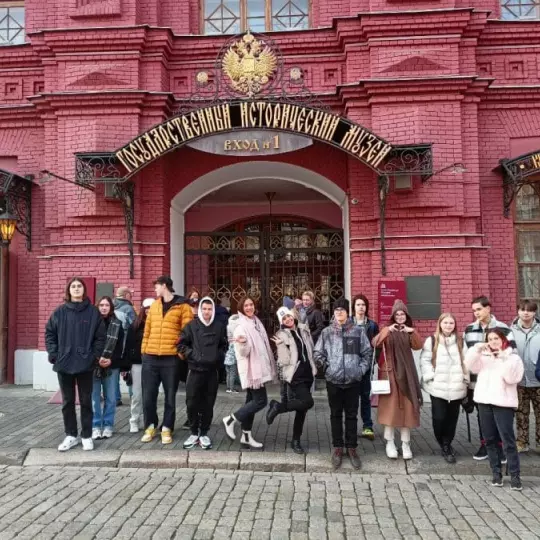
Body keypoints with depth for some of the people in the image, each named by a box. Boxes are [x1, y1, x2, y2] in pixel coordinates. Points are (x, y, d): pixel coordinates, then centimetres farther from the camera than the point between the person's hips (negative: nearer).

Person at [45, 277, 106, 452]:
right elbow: (49, 333, 7)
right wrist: (53, 354, -2)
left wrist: (96, 356, -7)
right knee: (67, 402, 10)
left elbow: (100, 336, 0)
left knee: (86, 401, 6)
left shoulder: (93, 311, 0)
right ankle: (71, 435, 22)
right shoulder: (59, 311, 4)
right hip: (64, 364, 2)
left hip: (86, 364, -2)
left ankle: (87, 436, 17)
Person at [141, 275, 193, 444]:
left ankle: (167, 429, 18)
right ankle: (150, 426, 24)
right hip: (150, 358, 5)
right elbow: (147, 330, 17)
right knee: (148, 395, 8)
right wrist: (144, 350, 10)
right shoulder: (154, 306, 15)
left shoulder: (182, 306, -2)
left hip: (171, 358, -4)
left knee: (170, 396, 6)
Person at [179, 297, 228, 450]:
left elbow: (224, 345, 14)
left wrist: (217, 356, 0)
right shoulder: (192, 325, 0)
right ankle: (194, 433, 16)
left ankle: (204, 434, 19)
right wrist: (192, 355, -8)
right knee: (192, 403, -1)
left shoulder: (220, 326, 4)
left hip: (212, 371, 1)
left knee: (208, 404, 6)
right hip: (195, 370, -1)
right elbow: (181, 344, 3)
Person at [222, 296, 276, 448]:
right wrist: (243, 343, -40)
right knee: (261, 401, -9)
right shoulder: (241, 326, -15)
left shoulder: (257, 323, 11)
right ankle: (231, 420, 3)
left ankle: (246, 436, 18)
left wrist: (268, 368, 20)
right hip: (250, 370, -8)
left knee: (252, 401, 11)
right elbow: (243, 353, -19)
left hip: (258, 369, 8)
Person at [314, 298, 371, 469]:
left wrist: (361, 369, -3)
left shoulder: (358, 331, -1)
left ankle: (351, 448, 22)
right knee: (336, 415, 11)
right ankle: (337, 447, 23)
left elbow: (367, 353, 5)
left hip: (353, 380, 0)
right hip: (333, 380, 1)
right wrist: (326, 366, -4)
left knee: (352, 415, 9)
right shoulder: (327, 332, 0)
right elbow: (318, 353, 7)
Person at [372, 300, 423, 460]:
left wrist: (413, 332, -23)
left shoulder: (409, 332, 10)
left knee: (406, 406, 2)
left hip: (406, 373, 3)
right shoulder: (387, 330, 2)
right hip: (390, 372, -3)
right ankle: (390, 443, 6)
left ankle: (406, 444, 9)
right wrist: (387, 331, -29)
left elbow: (418, 346, -8)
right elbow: (375, 343, -16)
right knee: (390, 406, -3)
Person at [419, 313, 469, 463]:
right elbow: (425, 360, -1)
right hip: (437, 387, -3)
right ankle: (444, 445, 17)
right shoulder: (432, 340, 1)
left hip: (456, 387, 3)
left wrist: (466, 379, 5)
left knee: (452, 418, 7)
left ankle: (446, 445, 24)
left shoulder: (460, 341, 10)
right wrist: (430, 376, -9)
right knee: (439, 417, -6)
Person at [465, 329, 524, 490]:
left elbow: (512, 377, -10)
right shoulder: (484, 356, 15)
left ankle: (514, 475, 0)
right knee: (490, 440, 8)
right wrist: (476, 349, -12)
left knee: (508, 440, -6)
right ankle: (496, 473, 15)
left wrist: (505, 360, -18)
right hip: (484, 401, 4)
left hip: (503, 403, -4)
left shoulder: (513, 357, 4)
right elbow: (470, 366, -2)